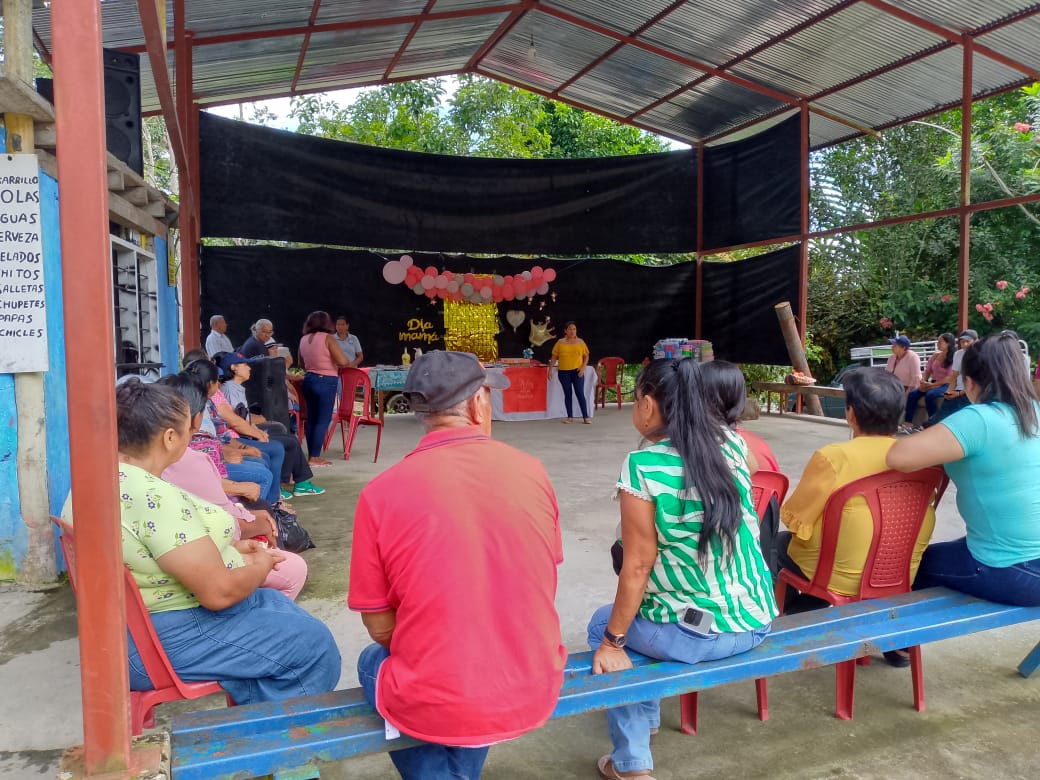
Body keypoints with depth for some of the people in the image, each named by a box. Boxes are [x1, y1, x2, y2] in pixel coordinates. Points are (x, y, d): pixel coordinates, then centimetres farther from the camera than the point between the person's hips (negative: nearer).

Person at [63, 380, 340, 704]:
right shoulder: (154, 497, -29)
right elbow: (219, 592, -27)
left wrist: (230, 547, 10)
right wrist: (260, 566, -7)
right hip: (169, 642, -10)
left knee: (281, 608, 21)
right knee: (314, 644, -2)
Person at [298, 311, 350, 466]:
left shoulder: (304, 339, 7)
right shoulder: (327, 338, -12)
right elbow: (343, 361, -18)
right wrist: (348, 363, 4)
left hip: (309, 379, 7)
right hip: (326, 381, -7)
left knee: (311, 418, 12)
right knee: (323, 420, -2)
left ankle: (312, 455, 17)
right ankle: (315, 457, -3)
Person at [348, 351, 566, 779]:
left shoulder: (381, 493, -13)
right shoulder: (531, 471, -6)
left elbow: (379, 625, -4)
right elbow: (537, 588, 7)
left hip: (434, 707, -3)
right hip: (536, 692, 3)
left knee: (373, 660, 28)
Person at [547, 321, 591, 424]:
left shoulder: (580, 342, 5)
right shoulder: (560, 343, 5)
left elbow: (586, 356, 7)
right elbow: (554, 357, 6)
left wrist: (583, 367, -7)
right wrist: (550, 369, 0)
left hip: (577, 371, -1)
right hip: (563, 372, 1)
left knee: (580, 393, -6)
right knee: (567, 394, 7)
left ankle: (586, 417, -3)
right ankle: (570, 417, 15)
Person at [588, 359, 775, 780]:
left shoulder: (643, 466, -19)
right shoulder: (732, 442, -1)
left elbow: (638, 566, -17)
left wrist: (612, 641, -4)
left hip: (696, 634, -7)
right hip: (756, 622, 7)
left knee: (602, 625, 22)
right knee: (642, 608, 32)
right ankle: (647, 718, 53)